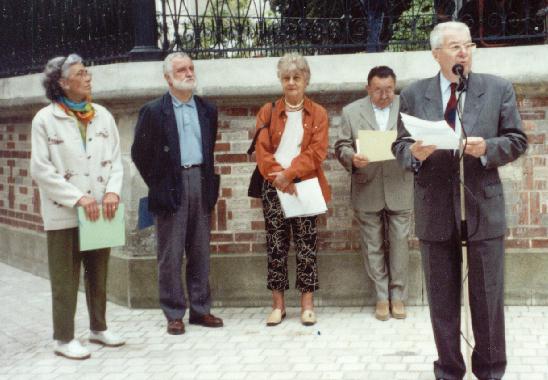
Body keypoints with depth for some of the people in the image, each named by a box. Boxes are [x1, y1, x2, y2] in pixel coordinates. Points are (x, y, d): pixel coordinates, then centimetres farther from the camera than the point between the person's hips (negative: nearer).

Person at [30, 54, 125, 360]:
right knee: (65, 279, 3)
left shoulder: (102, 115, 7)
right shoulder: (45, 119, -5)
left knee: (98, 274, 14)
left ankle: (99, 328, 28)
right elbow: (41, 169, -9)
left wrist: (113, 191, -10)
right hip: (64, 213, -4)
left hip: (100, 210, 4)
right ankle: (64, 338, 13)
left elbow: (116, 159, 8)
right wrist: (78, 199, -16)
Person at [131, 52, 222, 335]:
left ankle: (200, 309, 18)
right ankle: (174, 314, 8)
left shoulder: (207, 110, 11)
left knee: (200, 252, 9)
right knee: (170, 255, 0)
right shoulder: (153, 111, -3)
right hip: (171, 187, -4)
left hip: (201, 184, 4)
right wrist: (157, 185, -1)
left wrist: (209, 181, 11)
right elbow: (140, 153, 0)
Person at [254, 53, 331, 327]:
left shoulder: (317, 114, 7)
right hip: (274, 188, 1)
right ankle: (278, 305, 11)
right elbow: (262, 150, 0)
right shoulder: (268, 112, 10)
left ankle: (307, 305, 8)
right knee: (276, 246, 3)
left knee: (307, 246, 0)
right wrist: (278, 177, -16)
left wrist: (289, 174, -18)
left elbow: (316, 152, -5)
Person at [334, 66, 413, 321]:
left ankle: (398, 296, 17)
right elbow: (341, 146, 4)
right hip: (367, 191, 1)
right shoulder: (351, 111, 5)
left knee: (399, 244, 4)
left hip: (399, 189, 0)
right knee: (372, 247, 7)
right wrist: (352, 158, -17)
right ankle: (381, 297, 18)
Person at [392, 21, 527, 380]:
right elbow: (399, 145, 7)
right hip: (435, 210, 1)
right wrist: (414, 152, -15)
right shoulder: (413, 94, 5)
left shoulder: (498, 88, 3)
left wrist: (487, 148, -17)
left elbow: (517, 141, 2)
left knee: (488, 297, 7)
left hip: (483, 207, -1)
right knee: (442, 300, 10)